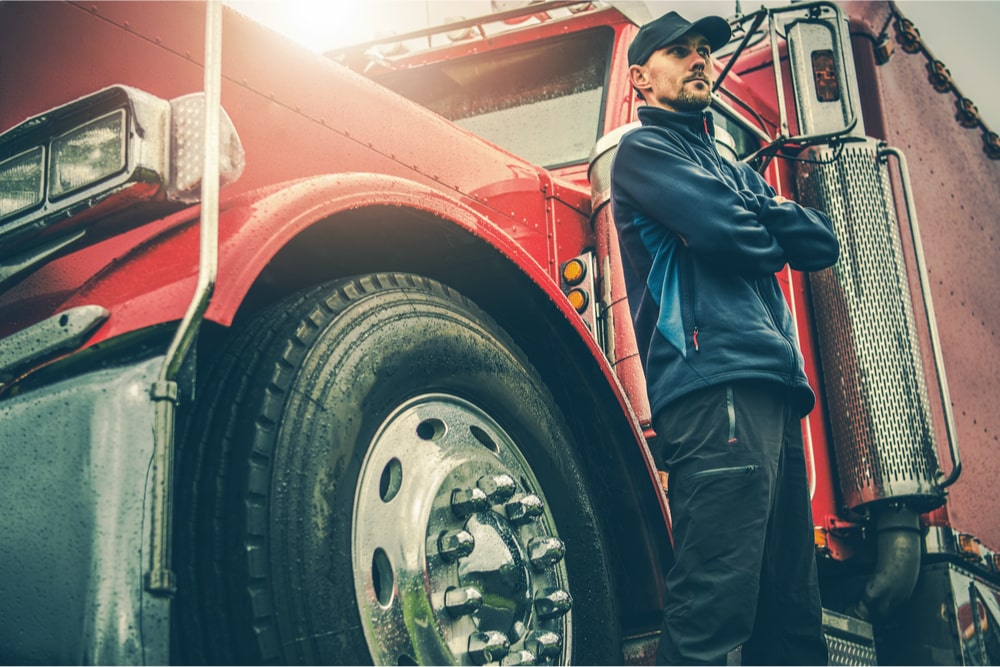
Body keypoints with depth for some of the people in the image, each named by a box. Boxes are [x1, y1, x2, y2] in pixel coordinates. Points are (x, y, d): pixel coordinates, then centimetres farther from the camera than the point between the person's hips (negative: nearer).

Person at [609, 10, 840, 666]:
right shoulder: (646, 149, 7)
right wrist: (777, 231, 11)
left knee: (791, 611, 7)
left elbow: (822, 243, 20)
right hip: (715, 384, -9)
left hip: (775, 389, 9)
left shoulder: (731, 166, 32)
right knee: (716, 609, -19)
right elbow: (726, 228, -10)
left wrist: (761, 214, 4)